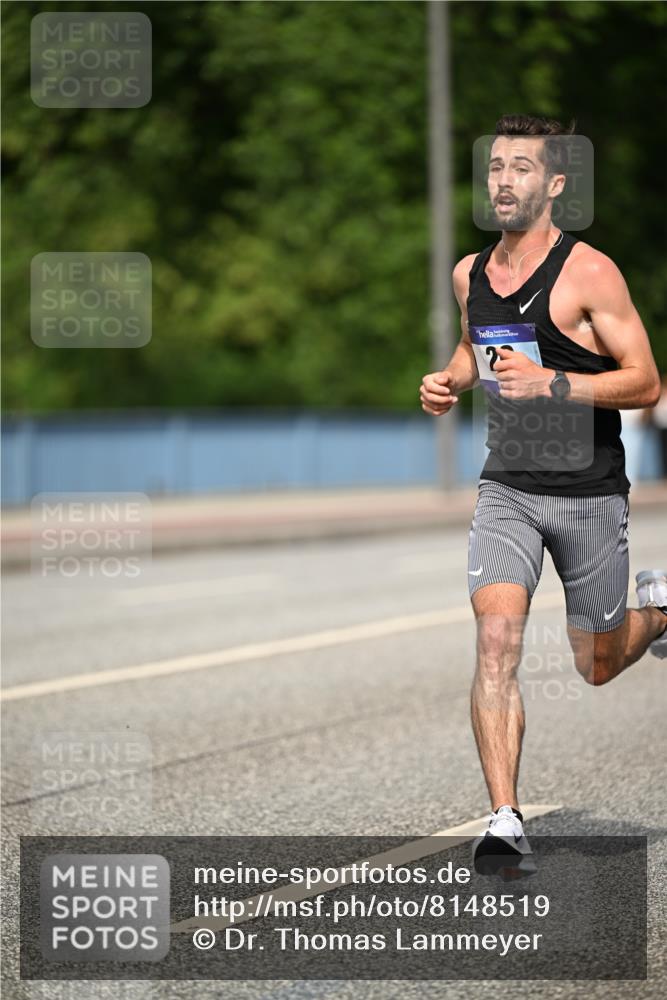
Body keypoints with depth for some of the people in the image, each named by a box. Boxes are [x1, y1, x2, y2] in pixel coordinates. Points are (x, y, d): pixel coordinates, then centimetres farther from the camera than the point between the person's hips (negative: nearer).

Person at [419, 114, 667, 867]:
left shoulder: (588, 273, -13)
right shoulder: (469, 274, 5)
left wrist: (550, 383, -27)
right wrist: (448, 381, 6)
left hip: (589, 494, -3)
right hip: (506, 487, 3)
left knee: (597, 666, 11)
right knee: (496, 640, -18)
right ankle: (504, 819, -17)